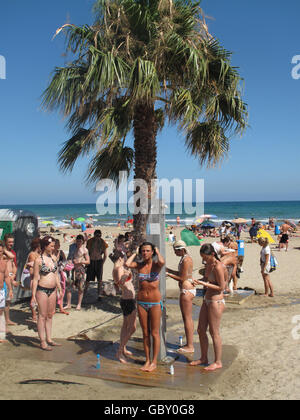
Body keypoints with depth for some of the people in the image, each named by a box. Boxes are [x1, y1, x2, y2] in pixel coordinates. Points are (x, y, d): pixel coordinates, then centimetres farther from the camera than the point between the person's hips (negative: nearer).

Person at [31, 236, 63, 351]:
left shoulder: (54, 258, 7)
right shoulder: (38, 260, -10)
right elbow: (35, 279, -9)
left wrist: (59, 289, 16)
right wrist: (33, 295, -11)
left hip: (52, 290, 6)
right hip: (42, 290, -6)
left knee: (50, 315, 13)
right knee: (42, 316, 2)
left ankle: (49, 339, 25)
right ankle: (43, 342, 11)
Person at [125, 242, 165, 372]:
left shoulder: (156, 265, -6)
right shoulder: (139, 265, 1)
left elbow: (162, 262, -31)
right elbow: (127, 264, -19)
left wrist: (157, 252, -11)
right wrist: (135, 253, -4)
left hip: (155, 303, -3)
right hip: (141, 302, 3)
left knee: (155, 333, 5)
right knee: (145, 333, 12)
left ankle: (154, 362, 16)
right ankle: (147, 360, 24)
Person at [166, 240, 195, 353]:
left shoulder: (186, 260, -18)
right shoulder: (186, 258, 12)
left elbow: (182, 278, -18)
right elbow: (181, 273, 18)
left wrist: (168, 274, -10)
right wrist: (168, 269, 14)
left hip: (186, 290, -10)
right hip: (188, 289, 10)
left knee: (187, 318, -2)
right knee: (188, 318, 16)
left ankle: (190, 346, 6)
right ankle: (189, 343, 25)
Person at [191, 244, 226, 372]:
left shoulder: (218, 266, -19)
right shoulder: (208, 265, 9)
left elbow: (221, 287, -18)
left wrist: (204, 283, -20)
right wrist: (200, 281, 3)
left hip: (216, 301, -9)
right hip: (207, 300, 9)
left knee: (214, 332, 1)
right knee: (201, 330, 14)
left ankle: (218, 362, 15)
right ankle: (203, 358, 28)